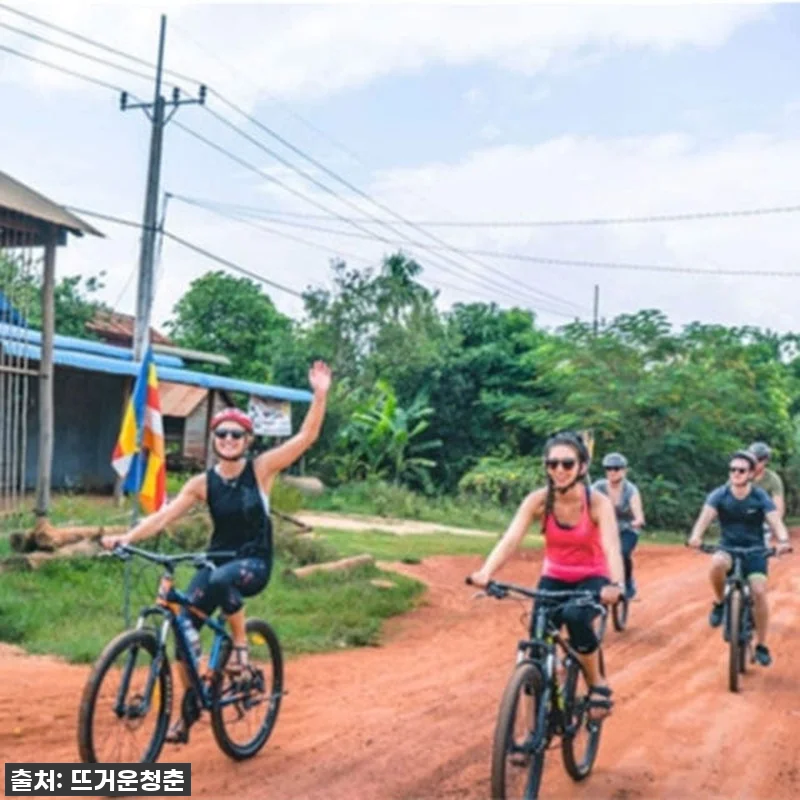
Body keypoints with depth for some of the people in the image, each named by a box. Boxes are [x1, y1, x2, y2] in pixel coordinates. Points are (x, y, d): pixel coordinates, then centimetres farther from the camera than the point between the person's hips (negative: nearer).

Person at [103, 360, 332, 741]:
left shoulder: (261, 469, -8)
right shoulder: (202, 482, -2)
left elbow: (306, 437, -15)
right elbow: (164, 515, -10)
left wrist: (320, 394, -25)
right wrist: (126, 537, -25)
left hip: (254, 563, -4)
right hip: (216, 561, 4)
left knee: (222, 579, -38)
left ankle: (241, 644, -11)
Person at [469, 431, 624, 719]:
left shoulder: (598, 503, -21)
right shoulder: (538, 500, -17)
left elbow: (611, 547, -35)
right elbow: (510, 540, -28)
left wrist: (615, 584, -56)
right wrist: (486, 573, -47)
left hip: (592, 579, -2)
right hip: (554, 579, 3)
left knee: (574, 616, -34)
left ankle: (598, 685, -9)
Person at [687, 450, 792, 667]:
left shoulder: (761, 497, -12)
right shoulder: (719, 495, -11)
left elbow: (777, 522, -22)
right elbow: (705, 517, -24)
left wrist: (783, 541, -45)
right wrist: (696, 535, -46)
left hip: (754, 551, 0)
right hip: (728, 547, 0)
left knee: (759, 592, -17)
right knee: (717, 563, -35)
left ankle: (761, 646, 1)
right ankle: (720, 603, -7)